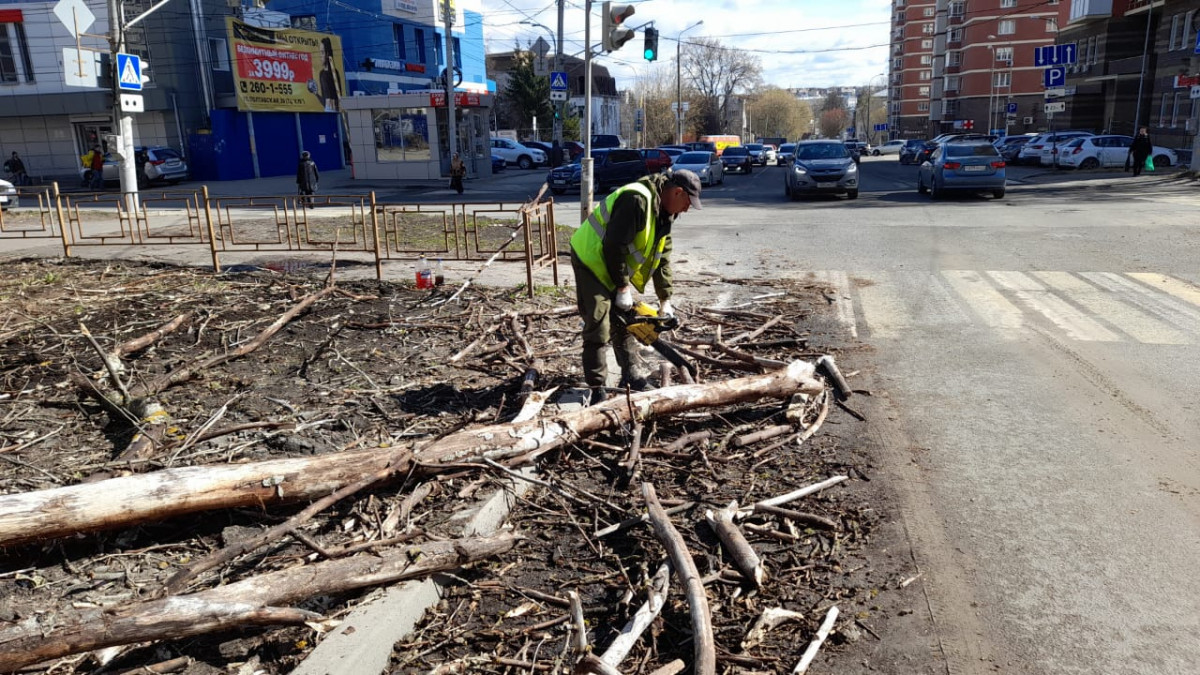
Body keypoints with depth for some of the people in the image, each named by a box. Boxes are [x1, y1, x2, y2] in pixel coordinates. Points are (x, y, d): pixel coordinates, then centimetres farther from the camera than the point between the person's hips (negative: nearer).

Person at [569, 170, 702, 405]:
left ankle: (630, 374, 27)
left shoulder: (664, 212, 3)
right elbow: (614, 246, -29)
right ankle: (597, 390, -4)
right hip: (593, 260, -9)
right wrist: (622, 287, -21)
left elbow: (662, 255, 7)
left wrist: (665, 300, 5)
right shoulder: (637, 200, -28)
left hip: (617, 266, 10)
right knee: (598, 329, -10)